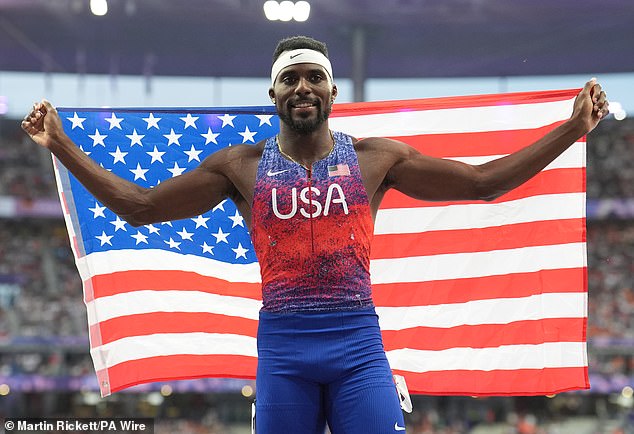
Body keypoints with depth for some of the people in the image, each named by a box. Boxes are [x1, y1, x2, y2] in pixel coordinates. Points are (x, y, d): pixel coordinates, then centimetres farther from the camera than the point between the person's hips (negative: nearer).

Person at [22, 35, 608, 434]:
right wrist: (60, 146, 3)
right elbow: (140, 206, 9)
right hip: (281, 347, 1)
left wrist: (570, 132, 3)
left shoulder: (376, 158, 7)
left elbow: (483, 182, 10)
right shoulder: (242, 166, 8)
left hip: (358, 343, 0)